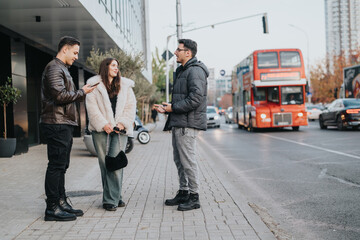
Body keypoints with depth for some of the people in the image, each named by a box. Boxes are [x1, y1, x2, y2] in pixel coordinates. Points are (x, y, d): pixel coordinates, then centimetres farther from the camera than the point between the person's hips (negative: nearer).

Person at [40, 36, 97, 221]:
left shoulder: (62, 69, 24)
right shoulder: (54, 68, -10)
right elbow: (60, 95, -20)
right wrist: (82, 93, -9)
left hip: (64, 124, 11)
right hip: (56, 123, -11)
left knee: (61, 165, 13)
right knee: (56, 165, -8)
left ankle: (61, 203, 21)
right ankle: (52, 208, -3)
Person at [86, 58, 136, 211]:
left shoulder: (125, 86, 17)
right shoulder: (95, 85, 8)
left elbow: (131, 107, 10)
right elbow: (92, 107, -1)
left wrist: (123, 123, -5)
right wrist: (103, 124, -11)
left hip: (120, 130, 1)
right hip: (101, 130, -1)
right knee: (104, 164, -1)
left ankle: (111, 199, -5)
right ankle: (115, 197, 8)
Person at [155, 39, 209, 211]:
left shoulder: (195, 70, -11)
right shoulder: (182, 71, 22)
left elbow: (196, 98, -22)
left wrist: (174, 107, -15)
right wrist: (167, 107, 10)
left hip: (187, 123, -10)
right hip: (178, 122, 10)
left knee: (188, 160, -7)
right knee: (179, 159, 14)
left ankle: (194, 197, 1)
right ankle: (183, 192, 23)